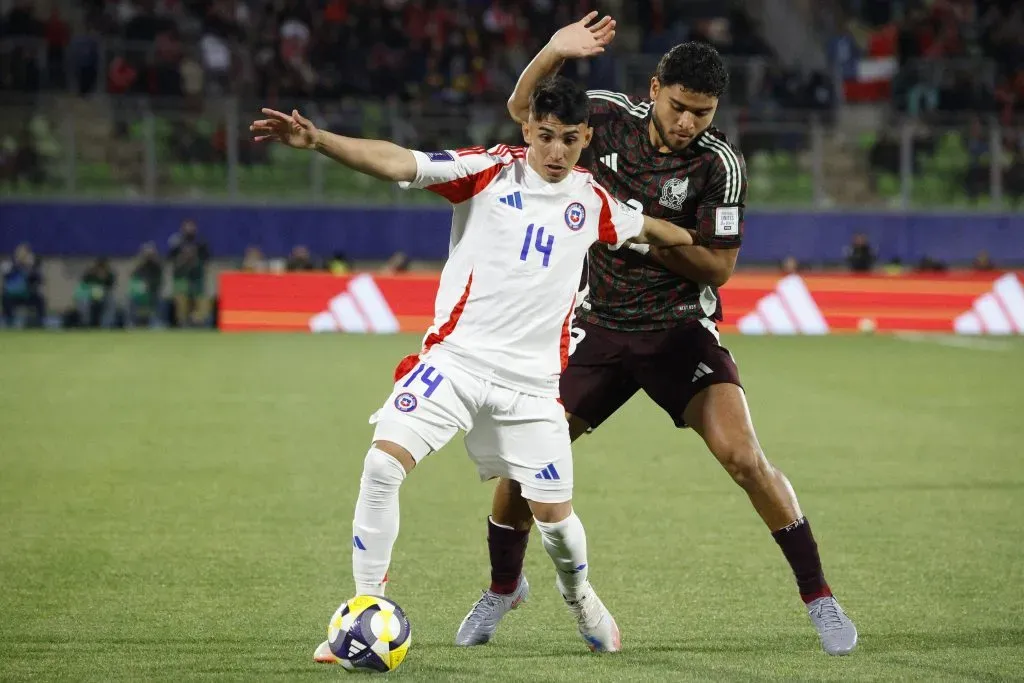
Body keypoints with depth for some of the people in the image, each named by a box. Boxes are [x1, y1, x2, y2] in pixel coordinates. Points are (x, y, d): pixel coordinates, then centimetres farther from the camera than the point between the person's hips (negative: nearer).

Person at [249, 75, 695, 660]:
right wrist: (316, 140, -30)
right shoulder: (491, 170, -5)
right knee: (383, 464, -20)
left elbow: (645, 227, 31)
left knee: (553, 512, 4)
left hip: (532, 380, 2)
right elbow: (397, 163, -18)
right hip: (456, 356, -2)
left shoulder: (592, 200, 7)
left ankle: (580, 595, 38)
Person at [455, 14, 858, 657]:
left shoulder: (720, 163, -15)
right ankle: (503, 586, 24)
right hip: (599, 326, 3)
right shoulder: (609, 116, -7)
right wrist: (553, 53, -13)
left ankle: (819, 596, -6)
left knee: (744, 457, -20)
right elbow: (523, 107, 7)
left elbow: (719, 267, -11)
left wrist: (647, 234, -24)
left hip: (680, 330, -3)